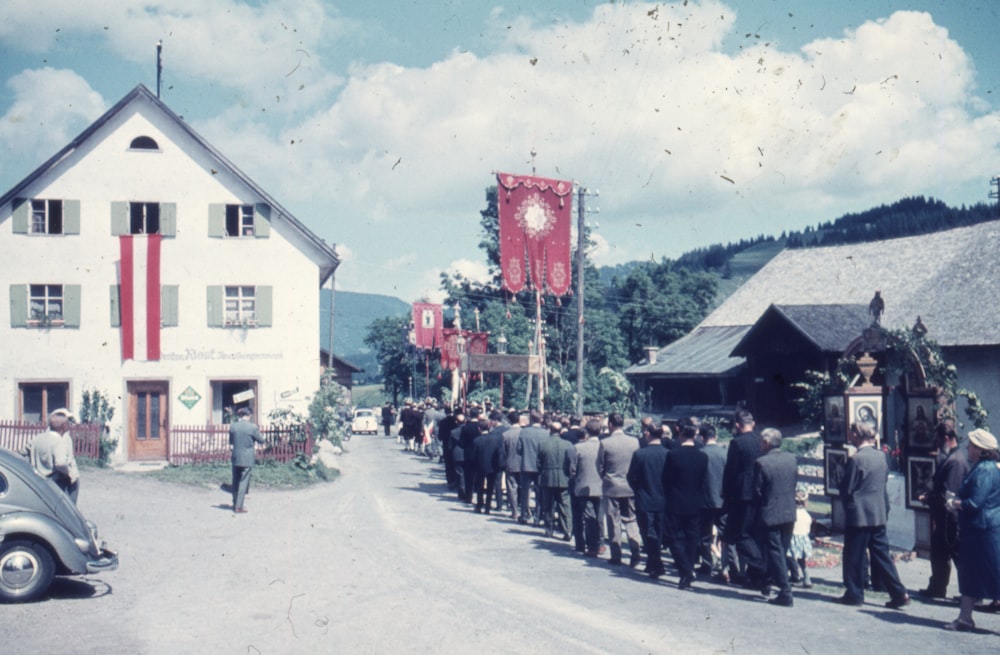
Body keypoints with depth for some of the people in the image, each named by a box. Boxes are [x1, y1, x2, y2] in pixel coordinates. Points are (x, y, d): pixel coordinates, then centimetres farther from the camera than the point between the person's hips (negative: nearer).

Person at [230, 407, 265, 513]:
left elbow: (230, 442, 10)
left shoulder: (233, 426, -2)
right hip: (247, 459, -4)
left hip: (235, 457, 4)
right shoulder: (252, 427, -12)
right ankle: (238, 507, 0)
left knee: (235, 481, 16)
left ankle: (235, 504, 25)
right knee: (243, 482, 1)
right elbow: (261, 440, 0)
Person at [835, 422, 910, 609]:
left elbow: (846, 488, -11)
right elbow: (884, 481, 14)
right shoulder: (881, 456, 6)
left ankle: (854, 593, 12)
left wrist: (847, 504, 7)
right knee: (881, 554, 10)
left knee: (854, 555, 5)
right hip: (879, 513, 7)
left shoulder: (856, 459, -16)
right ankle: (899, 593, 6)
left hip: (858, 514, -7)